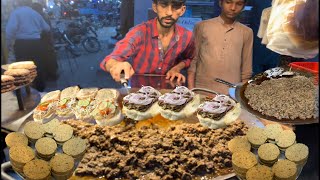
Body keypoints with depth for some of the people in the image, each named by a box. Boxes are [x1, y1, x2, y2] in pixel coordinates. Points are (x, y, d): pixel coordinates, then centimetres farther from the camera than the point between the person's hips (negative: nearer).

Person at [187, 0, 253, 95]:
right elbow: (192, 61, 2)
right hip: (202, 91, -1)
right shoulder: (202, 27, 1)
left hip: (232, 94, 1)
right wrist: (191, 91, -3)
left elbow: (246, 71, 9)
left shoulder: (247, 32, 6)